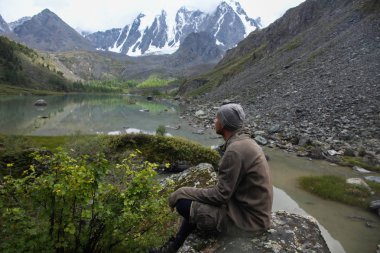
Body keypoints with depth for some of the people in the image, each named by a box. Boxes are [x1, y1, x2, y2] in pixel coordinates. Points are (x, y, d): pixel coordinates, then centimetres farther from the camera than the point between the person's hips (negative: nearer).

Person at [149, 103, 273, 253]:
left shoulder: (235, 151, -26)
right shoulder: (245, 142, 5)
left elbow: (221, 195, -22)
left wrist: (181, 193, -11)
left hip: (247, 218, -9)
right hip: (249, 207, 9)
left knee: (183, 204, -8)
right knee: (195, 202, 15)